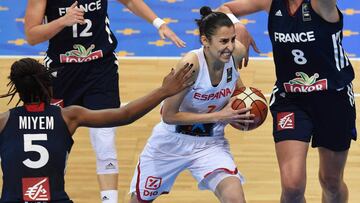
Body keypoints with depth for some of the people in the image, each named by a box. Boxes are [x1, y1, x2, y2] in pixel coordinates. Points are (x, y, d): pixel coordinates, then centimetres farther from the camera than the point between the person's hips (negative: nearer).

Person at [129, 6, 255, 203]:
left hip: (210, 143, 2)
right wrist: (219, 115, -27)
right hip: (172, 142, -2)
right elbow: (169, 115, -25)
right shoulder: (191, 63, -31)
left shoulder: (236, 53, -18)